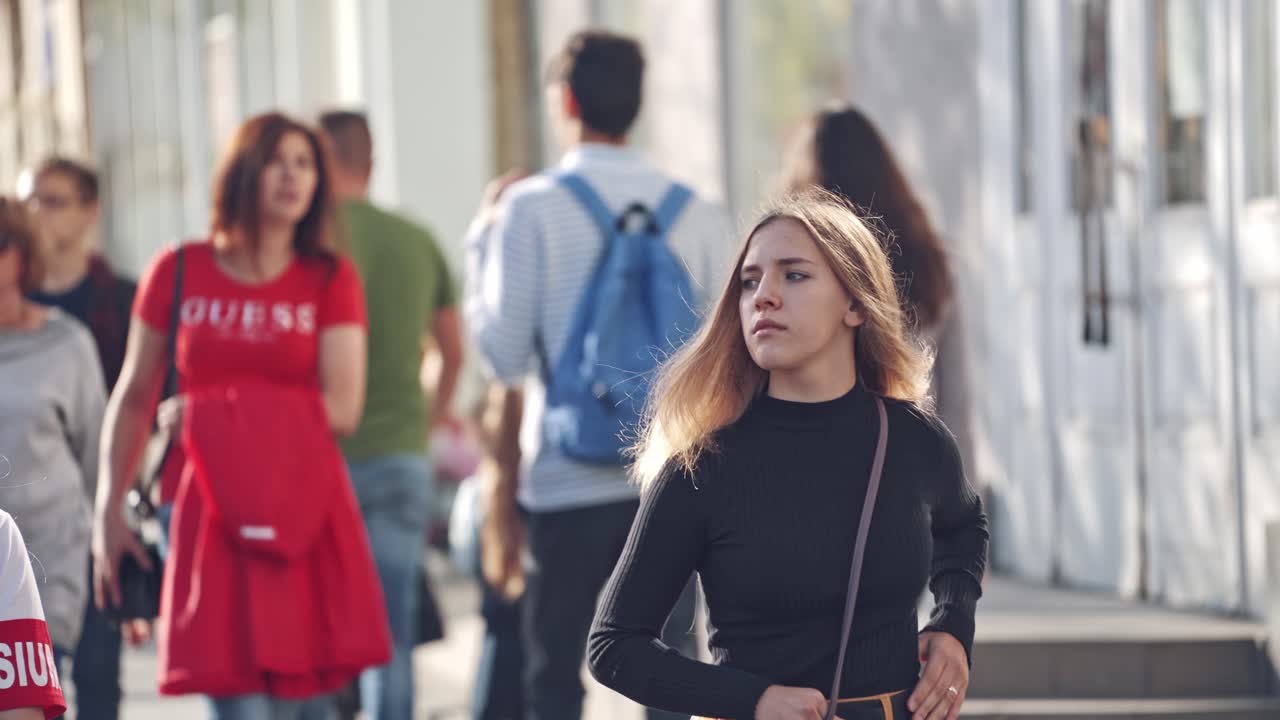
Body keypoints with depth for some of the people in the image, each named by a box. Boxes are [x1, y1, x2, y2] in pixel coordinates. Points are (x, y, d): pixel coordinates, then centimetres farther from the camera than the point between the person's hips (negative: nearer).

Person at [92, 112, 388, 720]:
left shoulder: (331, 280, 6)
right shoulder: (178, 273, 6)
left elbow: (341, 408, -5)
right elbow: (133, 400, 11)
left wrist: (216, 413, -9)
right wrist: (108, 510, 5)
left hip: (303, 514, 1)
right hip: (213, 514, -1)